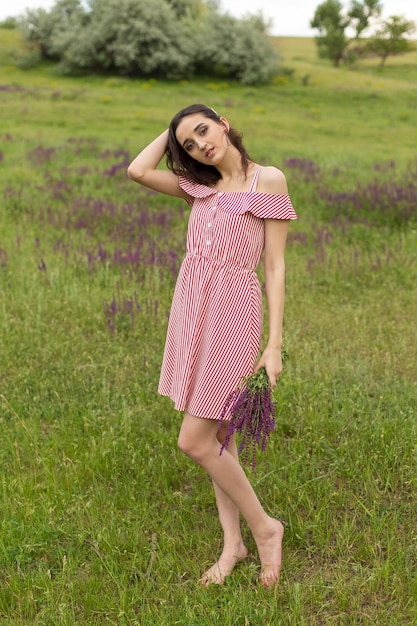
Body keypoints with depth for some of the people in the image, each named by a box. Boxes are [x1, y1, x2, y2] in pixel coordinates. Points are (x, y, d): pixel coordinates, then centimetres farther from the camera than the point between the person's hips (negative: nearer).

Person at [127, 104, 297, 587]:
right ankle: (233, 544, 24)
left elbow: (275, 267, -7)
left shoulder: (267, 179, -5)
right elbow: (137, 170, 5)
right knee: (216, 432, 11)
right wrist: (173, 131, 11)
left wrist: (274, 344, -11)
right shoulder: (201, 185, 13)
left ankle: (264, 527, 13)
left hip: (232, 311, -7)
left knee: (195, 442, -7)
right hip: (192, 308, 7)